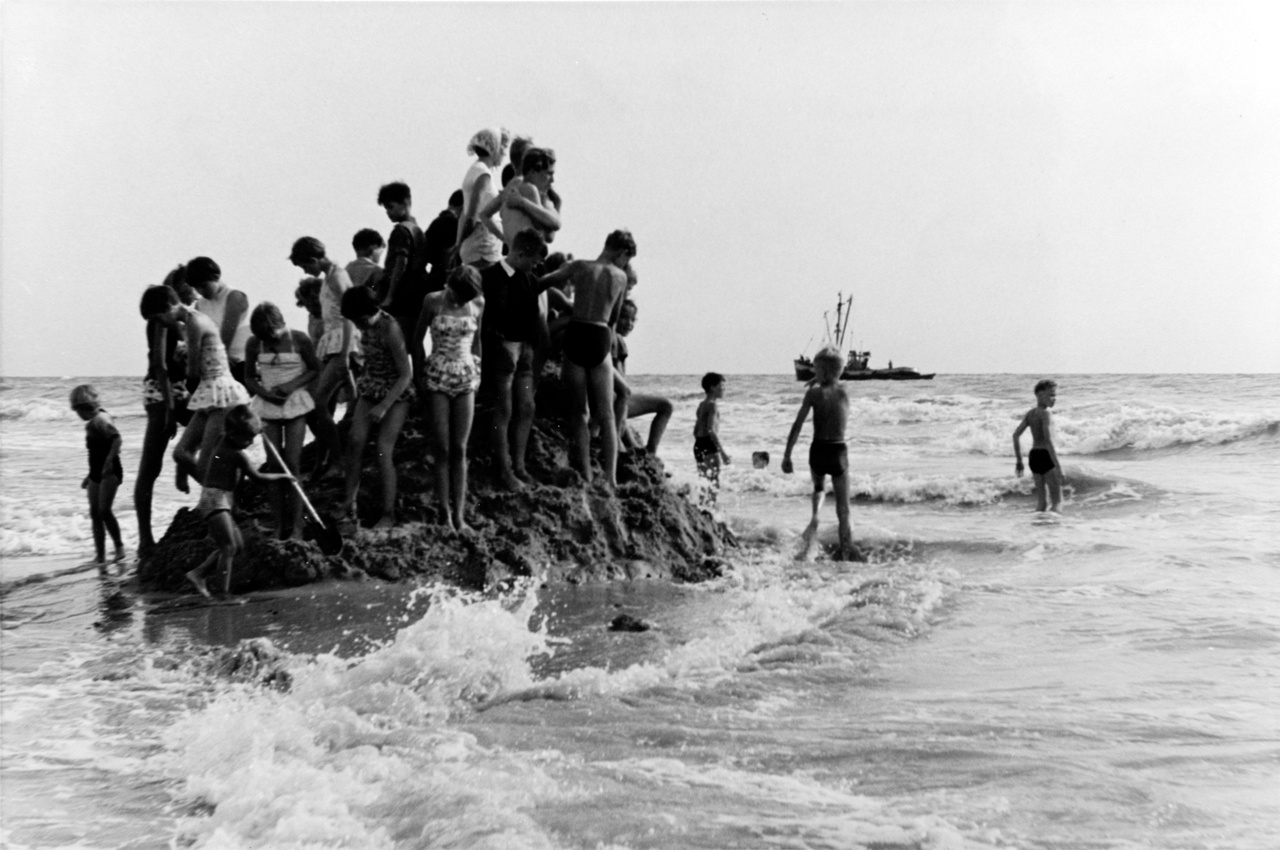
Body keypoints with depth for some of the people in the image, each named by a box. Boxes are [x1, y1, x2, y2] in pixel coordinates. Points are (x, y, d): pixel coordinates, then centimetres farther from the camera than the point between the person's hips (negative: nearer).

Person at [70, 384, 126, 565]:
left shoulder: (101, 419, -12)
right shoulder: (91, 423, 16)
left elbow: (116, 438, -29)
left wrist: (110, 459, -41)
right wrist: (90, 475, 29)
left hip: (110, 471, -9)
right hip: (96, 473, 9)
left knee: (104, 510, -17)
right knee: (94, 513, 4)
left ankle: (119, 545, 1)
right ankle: (100, 555, 8)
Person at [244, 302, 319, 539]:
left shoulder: (299, 340, -9)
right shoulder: (254, 344, -2)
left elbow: (315, 370, 0)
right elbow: (249, 377, 7)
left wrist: (292, 385, -15)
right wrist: (265, 393, -11)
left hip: (295, 404, -2)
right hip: (269, 406, 2)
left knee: (292, 463, -6)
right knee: (274, 464, 2)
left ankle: (296, 526, -2)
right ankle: (280, 524, 8)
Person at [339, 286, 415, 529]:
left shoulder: (390, 329, -24)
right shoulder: (366, 326, -3)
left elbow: (406, 375, -23)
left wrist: (384, 406, -26)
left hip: (396, 391, -6)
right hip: (371, 388, 7)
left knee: (383, 451, -10)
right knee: (355, 439, -10)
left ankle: (388, 514, 0)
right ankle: (349, 504, -6)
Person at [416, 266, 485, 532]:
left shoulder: (478, 304, -1)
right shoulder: (433, 301, -7)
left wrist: (477, 371, 8)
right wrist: (419, 373, -1)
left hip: (466, 378, 2)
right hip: (438, 378, -2)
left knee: (459, 450, 3)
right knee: (442, 449, -2)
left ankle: (459, 515, 5)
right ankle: (446, 514, 2)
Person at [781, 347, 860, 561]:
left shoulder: (813, 392, -7)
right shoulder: (843, 392, -1)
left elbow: (797, 425, -9)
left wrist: (787, 455, -4)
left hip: (818, 451, 0)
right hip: (839, 451, 0)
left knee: (819, 487, 29)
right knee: (842, 505, 10)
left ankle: (815, 518, 0)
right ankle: (845, 550, 10)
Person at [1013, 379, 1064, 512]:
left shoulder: (1030, 413, 11)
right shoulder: (1046, 414, -13)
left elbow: (1016, 435, 11)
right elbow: (1049, 440, -23)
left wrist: (1019, 461, 16)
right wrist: (1058, 466, -25)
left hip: (1033, 456, 8)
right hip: (1046, 456, -8)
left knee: (1041, 500, 16)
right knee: (1057, 501, -8)